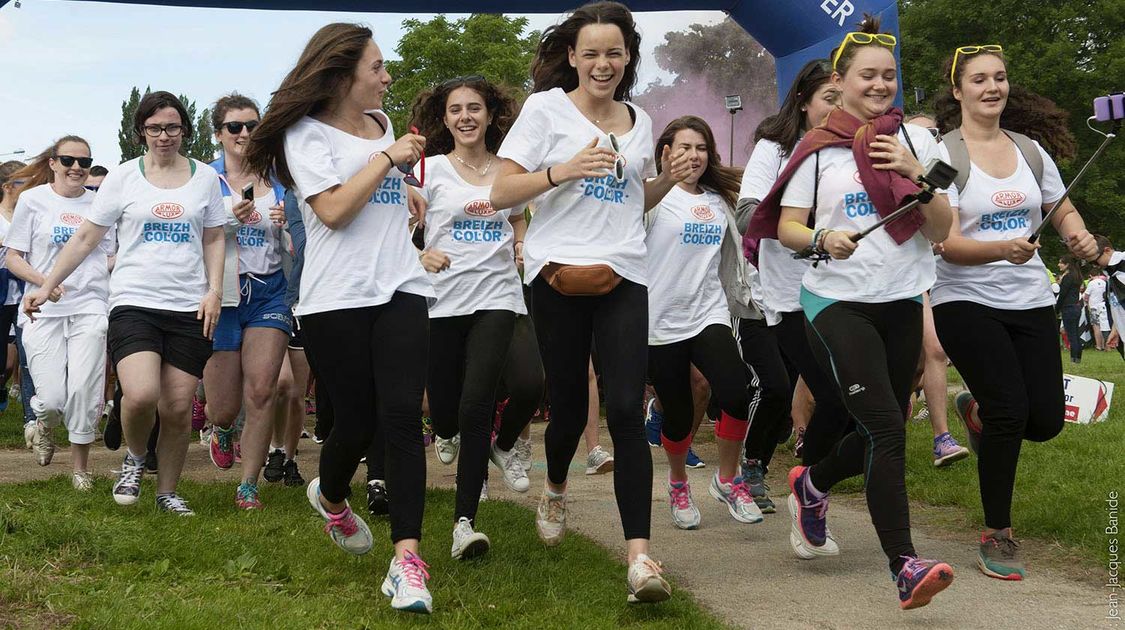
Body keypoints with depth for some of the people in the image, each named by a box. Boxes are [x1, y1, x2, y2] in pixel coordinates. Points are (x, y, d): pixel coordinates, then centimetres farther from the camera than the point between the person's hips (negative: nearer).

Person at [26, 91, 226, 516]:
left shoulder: (204, 177, 10)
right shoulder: (123, 177, 5)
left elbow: (213, 240, 15)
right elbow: (86, 238, 7)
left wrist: (214, 291, 1)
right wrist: (47, 285, 1)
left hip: (189, 308, 2)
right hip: (134, 302, -2)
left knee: (178, 408, -1)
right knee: (141, 395, -22)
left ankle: (167, 492, 19)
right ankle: (134, 459, 10)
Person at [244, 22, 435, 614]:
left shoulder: (382, 123, 18)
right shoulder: (307, 133, -1)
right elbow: (333, 210, -13)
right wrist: (389, 158, -8)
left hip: (400, 288, 4)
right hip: (337, 298, -4)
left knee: (402, 416, -11)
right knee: (356, 419, 0)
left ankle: (406, 559, -15)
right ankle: (331, 496, 36)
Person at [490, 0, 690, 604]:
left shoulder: (639, 121, 15)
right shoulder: (546, 108, 1)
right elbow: (501, 194, -4)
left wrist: (667, 179, 7)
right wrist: (565, 170, -17)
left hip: (623, 274, 2)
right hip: (559, 274, -2)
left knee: (626, 409, -11)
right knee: (569, 405, 4)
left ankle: (640, 555, -15)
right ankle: (555, 489, 40)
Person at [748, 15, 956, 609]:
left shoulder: (916, 139, 6)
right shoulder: (817, 147, 0)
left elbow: (941, 231, 2)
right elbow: (786, 227, -1)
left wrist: (914, 172, -13)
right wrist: (823, 238, -21)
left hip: (902, 301, 4)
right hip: (838, 301, -4)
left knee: (878, 433, 12)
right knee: (887, 428, -17)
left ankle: (811, 483, 42)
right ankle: (905, 566, -15)